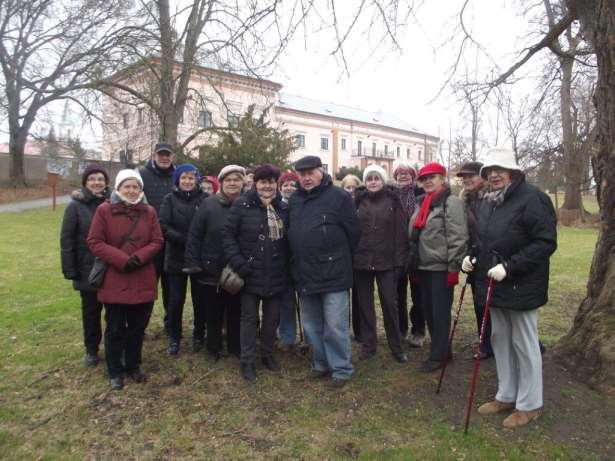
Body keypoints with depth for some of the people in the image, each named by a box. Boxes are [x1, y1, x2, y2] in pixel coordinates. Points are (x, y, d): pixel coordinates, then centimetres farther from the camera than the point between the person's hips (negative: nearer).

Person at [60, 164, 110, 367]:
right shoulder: (76, 206, -6)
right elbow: (66, 240, -5)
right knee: (91, 311, 14)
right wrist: (70, 270, -8)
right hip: (88, 270, -1)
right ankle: (91, 349, 32)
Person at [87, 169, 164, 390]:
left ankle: (133, 366, 32)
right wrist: (121, 260, -18)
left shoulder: (149, 212, 4)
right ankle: (115, 371, 26)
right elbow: (94, 242, -8)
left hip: (143, 281, 3)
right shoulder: (104, 210, -4)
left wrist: (139, 257, -16)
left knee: (138, 327, 14)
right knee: (115, 329, 9)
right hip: (114, 281, -2)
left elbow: (157, 242, 1)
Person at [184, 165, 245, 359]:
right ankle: (213, 348, 31)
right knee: (213, 314, 13)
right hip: (211, 270, -1)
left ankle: (235, 347, 31)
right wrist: (192, 262, -10)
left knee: (236, 313, 14)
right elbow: (194, 235, -4)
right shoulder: (209, 204, -4)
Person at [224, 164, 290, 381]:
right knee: (249, 318, 7)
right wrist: (238, 264, -15)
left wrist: (287, 265, 6)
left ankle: (268, 354, 34)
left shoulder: (283, 208, 6)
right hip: (251, 274, -4)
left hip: (276, 275, 4)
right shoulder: (242, 205, -7)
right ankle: (248, 361, 20)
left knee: (272, 317, 15)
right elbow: (229, 235, -8)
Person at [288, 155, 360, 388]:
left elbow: (352, 232, -5)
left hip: (333, 274, -6)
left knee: (335, 326, -1)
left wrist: (340, 258, 3)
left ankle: (341, 368, 17)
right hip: (304, 274, 6)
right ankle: (322, 363, 34)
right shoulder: (294, 200, 10)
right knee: (311, 325, 17)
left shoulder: (339, 197, -8)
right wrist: (297, 263, 15)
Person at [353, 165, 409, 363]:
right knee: (365, 304, 9)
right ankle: (368, 345, 22)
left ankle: (396, 347, 16)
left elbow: (401, 232, -2)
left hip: (386, 261, -2)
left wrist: (400, 261, -7)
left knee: (390, 303, 1)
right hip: (361, 260, 2)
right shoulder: (358, 200, 6)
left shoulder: (392, 200, 2)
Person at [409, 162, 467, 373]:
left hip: (441, 267, -8)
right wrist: (413, 263, 17)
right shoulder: (421, 203, 15)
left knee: (440, 313, 1)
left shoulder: (451, 202, -10)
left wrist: (453, 267, -18)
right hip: (423, 267, 8)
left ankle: (437, 355, 13)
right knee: (428, 310, 15)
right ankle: (442, 349, 30)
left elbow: (457, 237, -16)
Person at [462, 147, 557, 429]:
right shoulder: (486, 202, 9)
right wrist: (471, 257, 3)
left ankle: (529, 405, 23)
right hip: (494, 284, 8)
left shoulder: (532, 199, -16)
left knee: (524, 345, 5)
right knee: (500, 340, 17)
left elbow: (546, 242, -20)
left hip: (521, 287, -8)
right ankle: (506, 396, 34)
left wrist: (509, 266, -25)